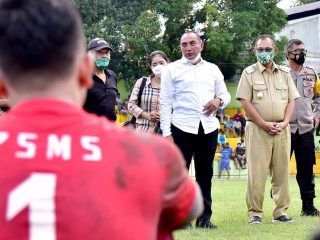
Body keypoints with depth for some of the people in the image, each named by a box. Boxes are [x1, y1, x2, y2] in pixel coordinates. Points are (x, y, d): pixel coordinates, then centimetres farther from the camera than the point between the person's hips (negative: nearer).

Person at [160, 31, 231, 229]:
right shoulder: (172, 70, 4)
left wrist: (219, 100, -6)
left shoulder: (213, 69, 14)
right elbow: (166, 102, 1)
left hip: (208, 127, 3)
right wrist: (166, 132, -7)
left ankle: (204, 217, 14)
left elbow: (225, 94, 20)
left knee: (205, 173, 7)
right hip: (182, 127, -3)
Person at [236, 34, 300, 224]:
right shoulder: (249, 73, 2)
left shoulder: (284, 73, 13)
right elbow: (245, 102, -5)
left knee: (282, 172, 5)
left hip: (282, 129, 3)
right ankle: (255, 213, 1)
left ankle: (281, 212, 11)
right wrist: (265, 124, -11)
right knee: (257, 173, -5)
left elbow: (291, 100, 10)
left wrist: (284, 123, -5)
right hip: (258, 129, -3)